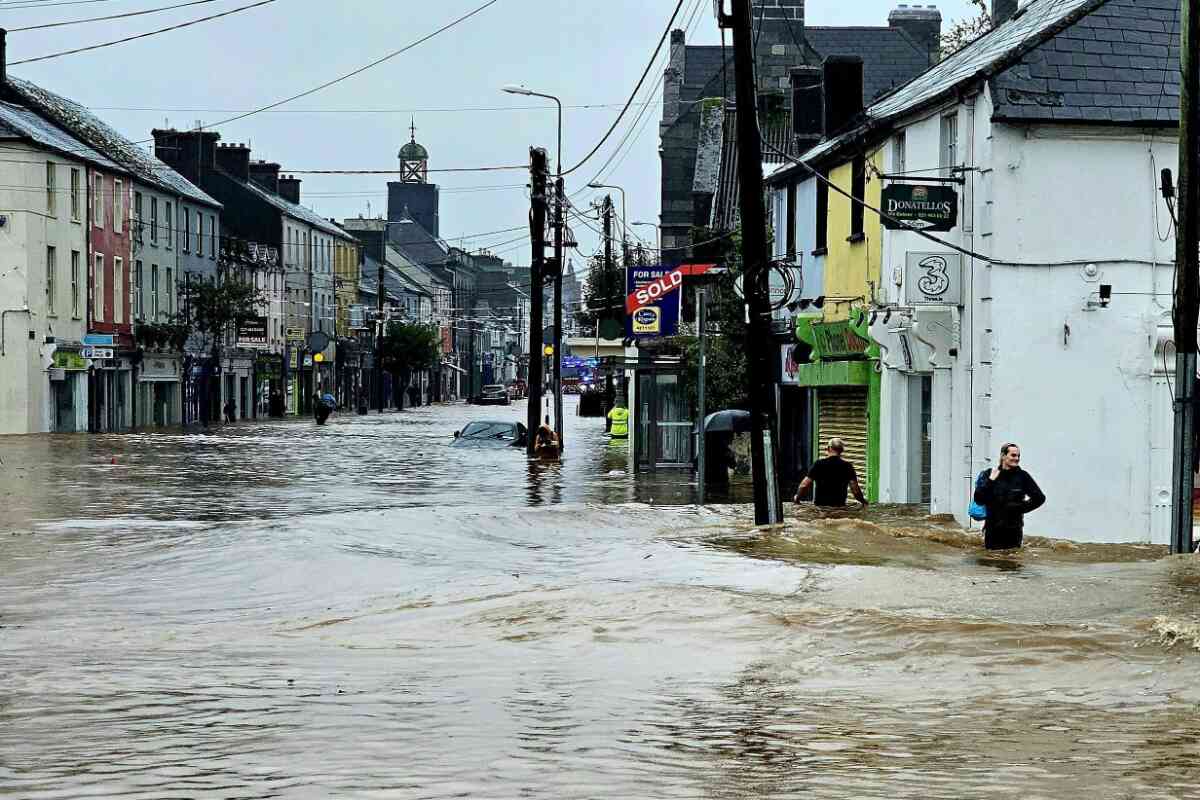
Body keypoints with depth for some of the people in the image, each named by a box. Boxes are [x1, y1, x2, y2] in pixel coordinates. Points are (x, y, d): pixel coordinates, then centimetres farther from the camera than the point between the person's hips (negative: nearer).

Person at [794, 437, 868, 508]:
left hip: (819, 504, -1)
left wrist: (797, 497, 16)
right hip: (839, 505, 1)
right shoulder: (847, 466, 1)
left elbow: (804, 485, -1)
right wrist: (863, 502, 13)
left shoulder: (819, 464, 0)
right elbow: (854, 488, -3)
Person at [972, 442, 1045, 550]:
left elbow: (1039, 498, 6)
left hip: (1014, 531, -1)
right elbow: (978, 499, -6)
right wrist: (991, 481, -12)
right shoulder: (989, 474, 2)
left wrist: (1022, 507, -2)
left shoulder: (1022, 476, 0)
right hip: (993, 529, 1)